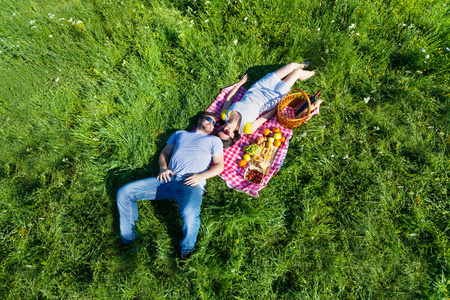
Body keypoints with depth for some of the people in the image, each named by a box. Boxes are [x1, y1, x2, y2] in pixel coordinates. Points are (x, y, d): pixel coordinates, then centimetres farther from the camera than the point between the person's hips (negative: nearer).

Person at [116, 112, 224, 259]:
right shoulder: (180, 134, 30)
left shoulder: (214, 140, 21)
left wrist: (201, 176, -9)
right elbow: (164, 153, 26)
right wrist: (163, 168, 3)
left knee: (189, 214, -36)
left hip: (190, 183, -4)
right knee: (124, 193, -8)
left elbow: (219, 165, 10)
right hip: (168, 179, 4)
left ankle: (186, 251, -5)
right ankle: (128, 240, 8)